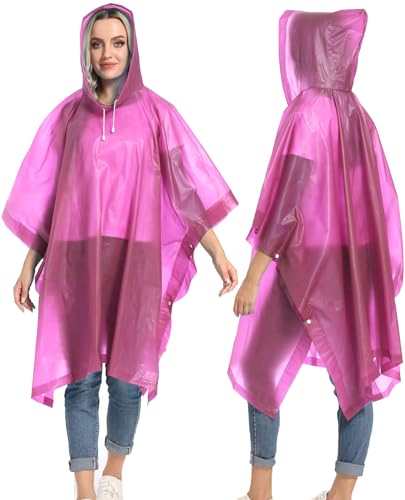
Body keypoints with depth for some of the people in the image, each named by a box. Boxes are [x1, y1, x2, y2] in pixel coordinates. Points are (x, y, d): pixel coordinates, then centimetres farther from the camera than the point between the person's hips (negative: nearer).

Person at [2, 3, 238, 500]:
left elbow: (188, 185, 2)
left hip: (135, 261, -1)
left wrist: (218, 253, -4)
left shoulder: (155, 112, 3)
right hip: (77, 263, 1)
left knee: (126, 377, 4)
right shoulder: (67, 115, 6)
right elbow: (45, 196, 9)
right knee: (81, 378, 1)